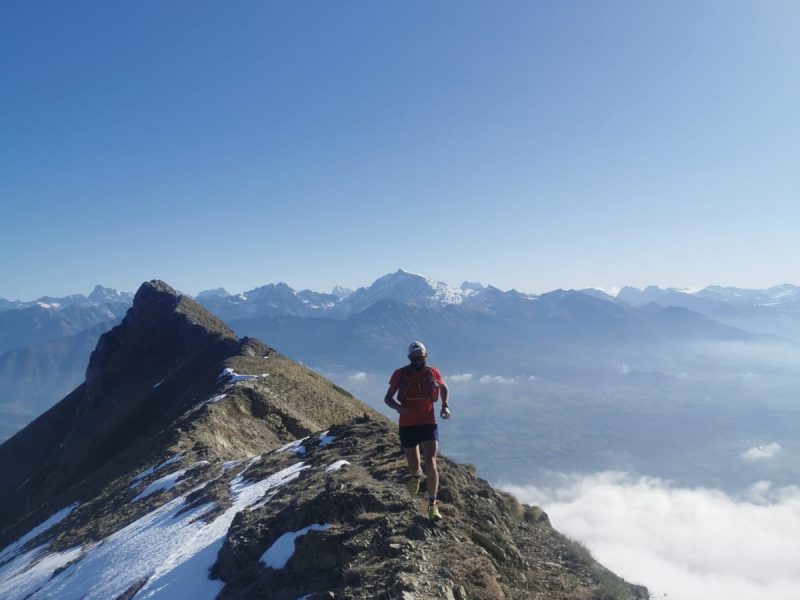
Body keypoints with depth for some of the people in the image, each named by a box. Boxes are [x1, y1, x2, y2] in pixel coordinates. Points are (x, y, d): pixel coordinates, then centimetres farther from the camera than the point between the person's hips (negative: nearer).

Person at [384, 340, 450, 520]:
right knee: (413, 465, 14)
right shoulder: (400, 374, -7)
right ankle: (415, 475, 52)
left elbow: (444, 388, 17)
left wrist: (445, 406, 1)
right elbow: (387, 398, -1)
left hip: (428, 424, 0)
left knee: (431, 463, -13)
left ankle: (432, 505, -3)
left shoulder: (433, 373, -3)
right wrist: (397, 406, -23)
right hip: (407, 426, 0)